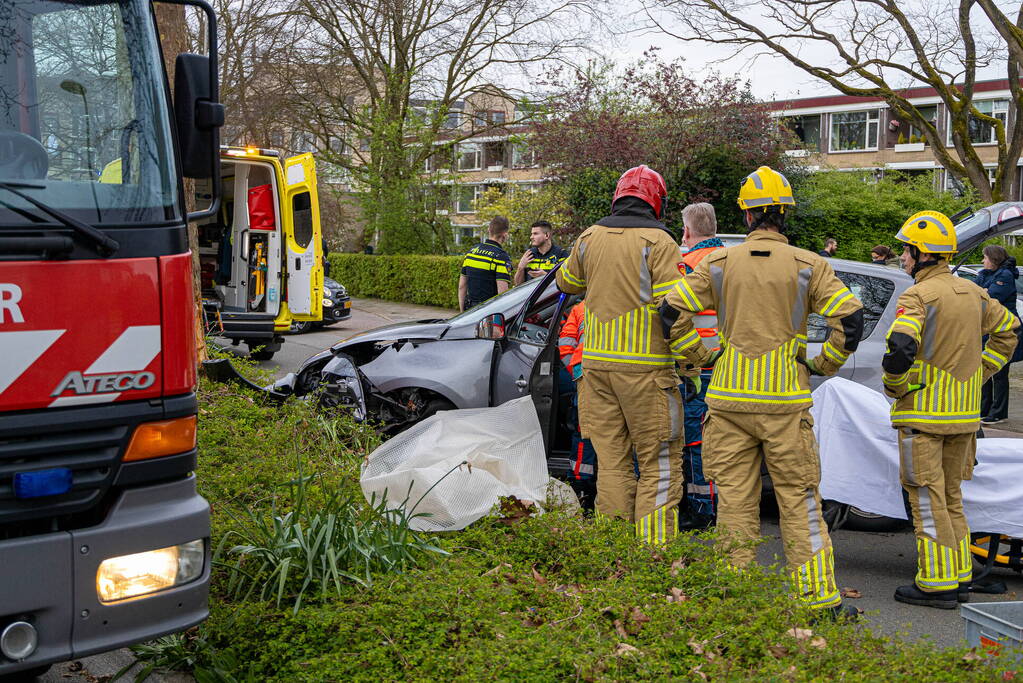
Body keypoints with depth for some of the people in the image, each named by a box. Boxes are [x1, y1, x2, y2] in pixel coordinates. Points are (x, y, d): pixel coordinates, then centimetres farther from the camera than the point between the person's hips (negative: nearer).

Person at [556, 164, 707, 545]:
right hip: (644, 368, -5)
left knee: (611, 464, 12)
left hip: (597, 364, 5)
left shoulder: (590, 237, 8)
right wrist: (698, 355, -6)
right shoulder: (658, 241, -8)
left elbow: (566, 282, 24)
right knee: (659, 465, 4)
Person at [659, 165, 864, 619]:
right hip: (785, 401, -1)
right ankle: (819, 598, 7)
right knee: (798, 499, 5)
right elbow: (850, 318, -7)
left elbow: (673, 312, 1)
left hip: (728, 399, 1)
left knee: (735, 500, 8)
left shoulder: (718, 264, 3)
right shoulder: (807, 266, -1)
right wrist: (824, 364, 7)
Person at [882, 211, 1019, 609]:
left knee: (927, 498, -1)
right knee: (950, 495, 17)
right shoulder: (971, 293, 10)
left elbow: (901, 345, -29)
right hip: (963, 413, 8)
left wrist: (893, 387, -11)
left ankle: (937, 584, 2)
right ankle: (961, 579, 22)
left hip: (923, 413, -8)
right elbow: (1008, 330, 23)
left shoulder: (919, 296, -15)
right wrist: (979, 374, 21)